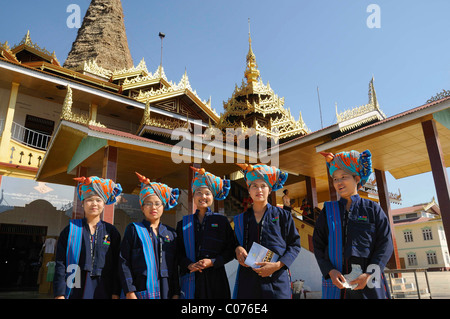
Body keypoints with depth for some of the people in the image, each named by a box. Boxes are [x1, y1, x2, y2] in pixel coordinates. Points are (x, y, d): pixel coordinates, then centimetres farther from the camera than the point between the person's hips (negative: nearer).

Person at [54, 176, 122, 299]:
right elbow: (60, 264, 1)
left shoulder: (111, 232, 5)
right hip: (75, 292, 0)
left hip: (102, 292, 1)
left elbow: (116, 265, 4)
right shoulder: (71, 229, 4)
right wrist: (59, 294, -6)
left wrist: (115, 294, -1)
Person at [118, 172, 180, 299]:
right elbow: (124, 262, -2)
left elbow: (175, 266, 11)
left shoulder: (171, 233, 10)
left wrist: (176, 293, 5)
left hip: (166, 292, 3)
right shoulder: (133, 229, 3)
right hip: (141, 291, -2)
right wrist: (129, 292, -9)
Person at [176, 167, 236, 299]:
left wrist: (212, 262, -11)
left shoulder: (221, 221, 4)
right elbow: (179, 252, 8)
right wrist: (189, 265, -10)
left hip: (215, 278, 0)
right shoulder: (183, 223, 8)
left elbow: (230, 251, 3)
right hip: (191, 279, 1)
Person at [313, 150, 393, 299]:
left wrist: (369, 274, -11)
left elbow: (385, 244, -1)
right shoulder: (328, 210, 7)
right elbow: (318, 245, 4)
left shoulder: (372, 209, 4)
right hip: (336, 282, 1)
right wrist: (330, 271, -10)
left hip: (368, 282, -1)